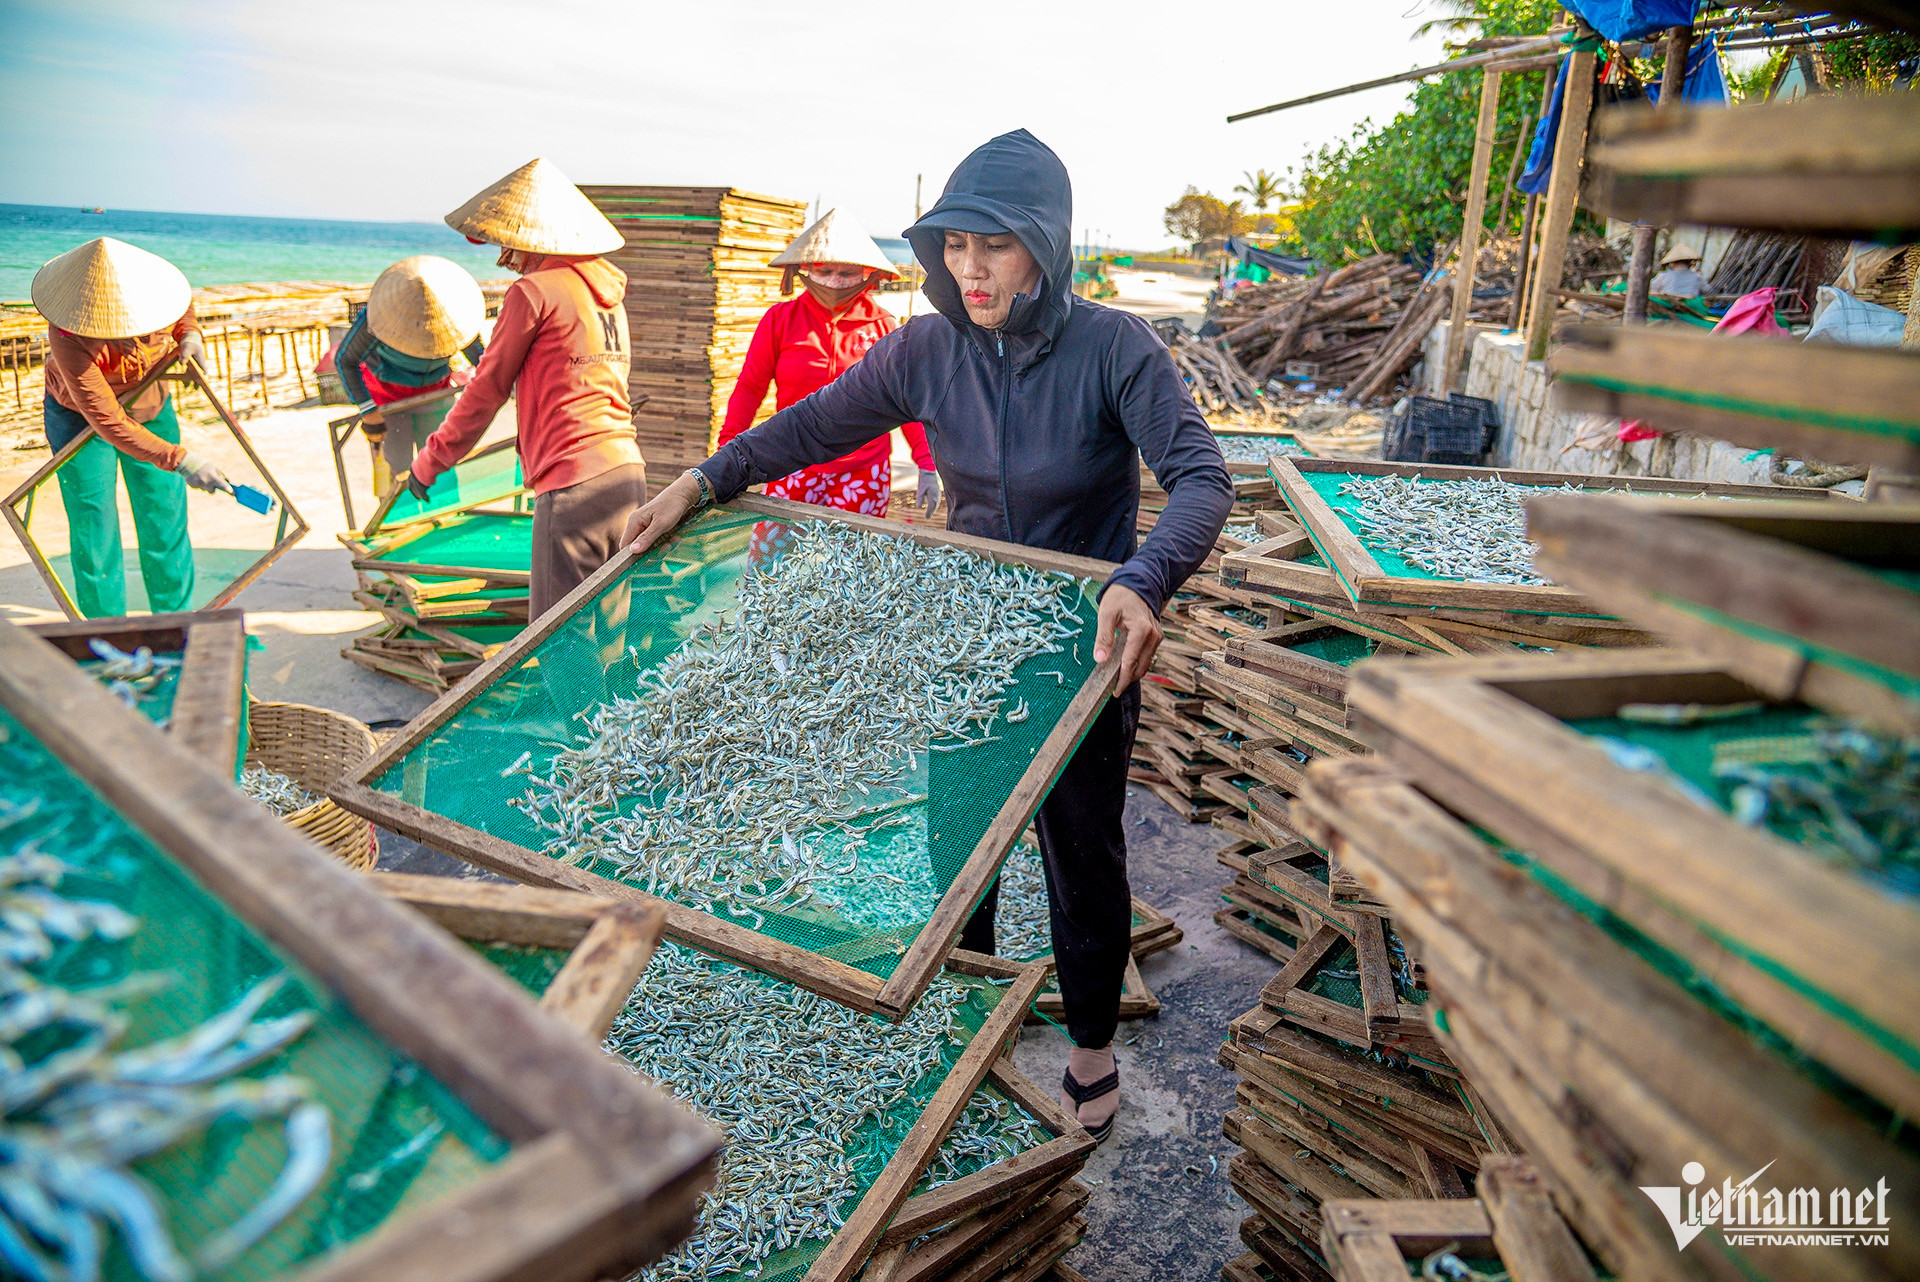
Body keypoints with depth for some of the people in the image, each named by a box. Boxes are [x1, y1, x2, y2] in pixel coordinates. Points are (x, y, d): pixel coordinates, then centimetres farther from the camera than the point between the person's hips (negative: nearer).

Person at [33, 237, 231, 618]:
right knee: (94, 528, -3)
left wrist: (190, 333, -17)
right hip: (80, 417, -4)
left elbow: (183, 304, 4)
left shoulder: (156, 286, -24)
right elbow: (108, 423, -38)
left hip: (151, 409, 4)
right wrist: (180, 460, -47)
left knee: (166, 518, 6)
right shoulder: (68, 336, -37)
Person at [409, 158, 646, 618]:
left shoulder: (535, 290, -5)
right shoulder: (606, 290, 17)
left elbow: (487, 390, 1)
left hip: (573, 484, -8)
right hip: (628, 476, 8)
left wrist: (430, 460, 14)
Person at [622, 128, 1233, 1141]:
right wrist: (700, 483, -4)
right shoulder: (926, 350, -8)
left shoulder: (1113, 348, -19)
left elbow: (1201, 478, -26)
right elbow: (814, 426, 4)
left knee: (1083, 849, 12)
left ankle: (1092, 1043, 37)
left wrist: (1143, 582, -44)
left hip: (1086, 645, -3)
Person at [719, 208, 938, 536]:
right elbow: (750, 388, 7)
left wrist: (927, 465, -1)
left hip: (864, 473, 0)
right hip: (792, 471, 1)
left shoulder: (883, 324, 2)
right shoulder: (780, 319, 3)